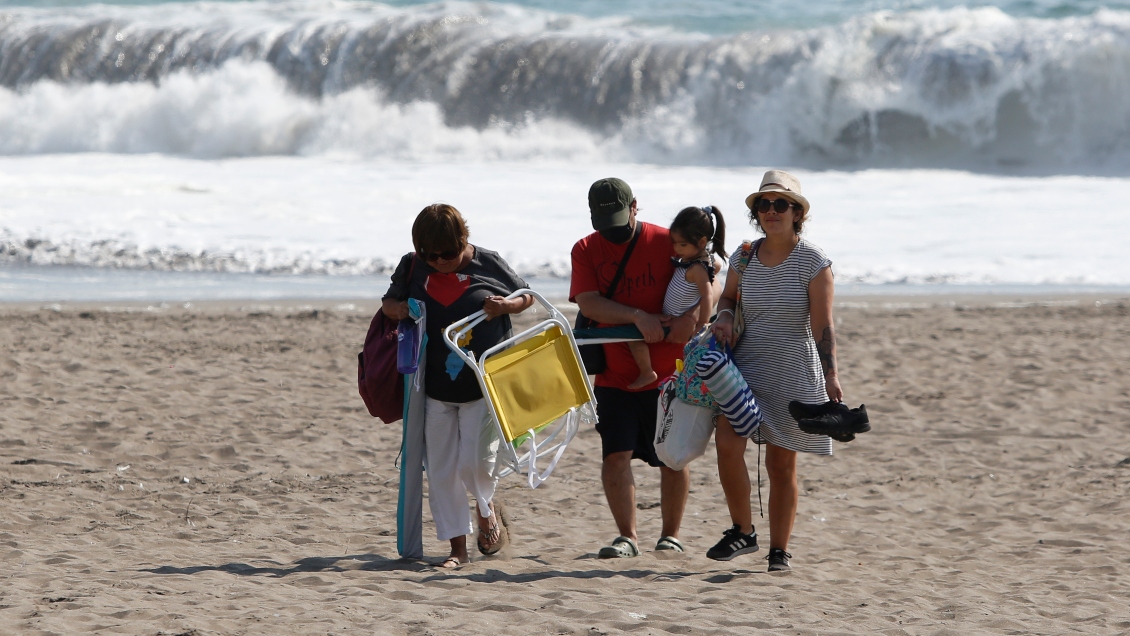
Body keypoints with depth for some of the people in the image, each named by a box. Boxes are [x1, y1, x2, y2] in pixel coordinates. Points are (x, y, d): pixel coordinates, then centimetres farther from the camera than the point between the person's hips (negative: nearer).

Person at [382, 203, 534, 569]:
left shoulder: (487, 264, -3)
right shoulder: (413, 268, 2)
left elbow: (526, 296, 8)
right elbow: (389, 301, 15)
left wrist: (506, 306, -14)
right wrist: (396, 309, -9)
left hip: (483, 384, -3)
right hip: (435, 387, 3)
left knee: (475, 461, -10)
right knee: (442, 471, 3)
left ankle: (486, 508, 24)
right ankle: (457, 546, 13)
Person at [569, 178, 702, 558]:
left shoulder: (666, 242, -3)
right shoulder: (586, 251, 2)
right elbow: (588, 302, -11)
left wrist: (692, 317, -26)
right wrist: (638, 317, -25)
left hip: (668, 372, -1)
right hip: (614, 376, 1)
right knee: (615, 455, -8)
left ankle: (670, 535, 17)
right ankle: (627, 537, 0)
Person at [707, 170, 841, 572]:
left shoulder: (813, 263, -8)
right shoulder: (743, 258, 4)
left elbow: (823, 326, -10)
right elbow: (728, 297, 21)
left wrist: (830, 377, -18)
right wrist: (724, 317, -2)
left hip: (794, 375, -3)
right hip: (746, 368, 3)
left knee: (782, 465, 3)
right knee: (727, 443, -18)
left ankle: (779, 550, 15)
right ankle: (742, 531, -1)